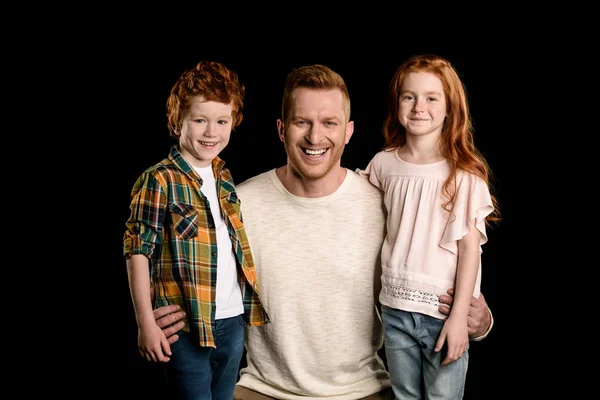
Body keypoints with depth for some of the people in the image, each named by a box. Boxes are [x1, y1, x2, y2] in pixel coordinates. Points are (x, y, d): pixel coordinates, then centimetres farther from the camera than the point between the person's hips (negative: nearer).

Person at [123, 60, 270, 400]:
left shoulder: (226, 179, 10)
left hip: (233, 321, 6)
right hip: (186, 325, -6)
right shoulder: (160, 181, -10)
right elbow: (138, 252, -12)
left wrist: (248, 306, 14)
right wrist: (146, 322, -15)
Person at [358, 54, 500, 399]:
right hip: (395, 308, 3)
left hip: (444, 311, -3)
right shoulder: (383, 164, 1)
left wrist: (460, 315, -13)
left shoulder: (463, 173, -9)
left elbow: (470, 246, -10)